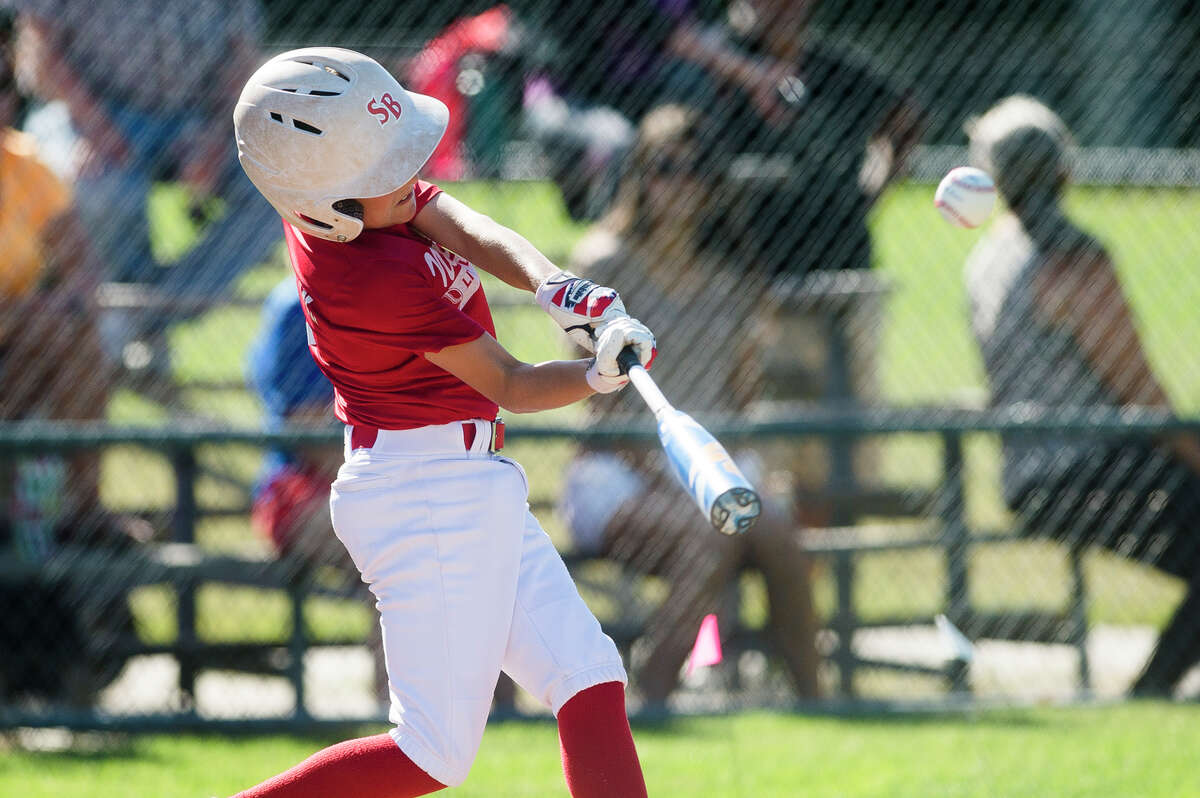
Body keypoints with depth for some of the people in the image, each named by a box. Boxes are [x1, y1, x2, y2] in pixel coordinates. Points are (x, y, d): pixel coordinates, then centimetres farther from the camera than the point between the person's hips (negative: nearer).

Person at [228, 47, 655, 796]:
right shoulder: (387, 280, -24)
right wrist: (601, 375, -27)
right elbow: (512, 386, -14)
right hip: (431, 497, -10)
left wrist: (561, 287, -27)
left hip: (471, 489, 10)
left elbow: (476, 235, -10)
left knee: (591, 682, 3)